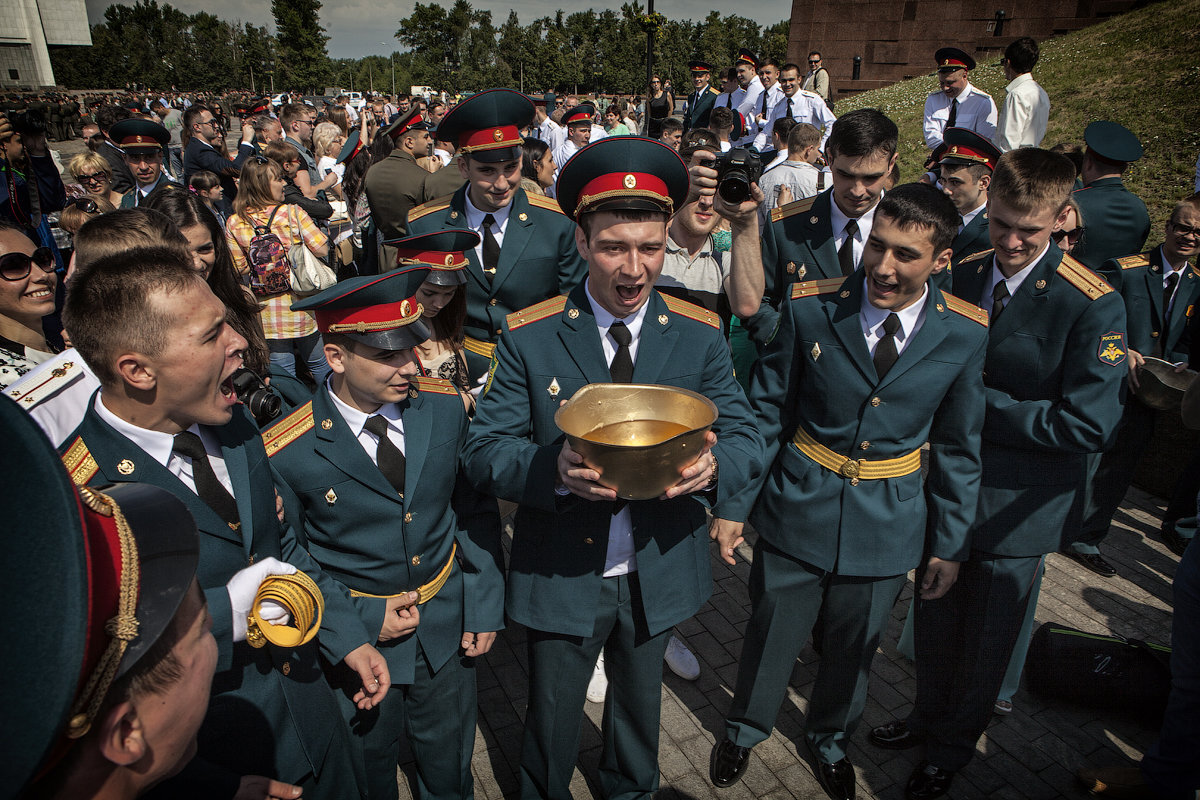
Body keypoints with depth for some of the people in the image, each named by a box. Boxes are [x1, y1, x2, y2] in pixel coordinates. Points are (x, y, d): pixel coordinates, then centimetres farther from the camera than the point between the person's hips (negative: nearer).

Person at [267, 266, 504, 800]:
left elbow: (476, 509, -2)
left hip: (448, 625, 3)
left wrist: (485, 606, -2)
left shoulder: (444, 406, -13)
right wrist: (361, 619, -14)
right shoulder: (286, 453, -22)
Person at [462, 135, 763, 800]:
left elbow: (745, 439, -5)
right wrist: (553, 470, -34)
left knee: (639, 708, 29)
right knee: (551, 721, 21)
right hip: (560, 575, -2)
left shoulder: (700, 336, -8)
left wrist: (713, 465, -29)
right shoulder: (528, 337, -14)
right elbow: (483, 452, -13)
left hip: (660, 572, 3)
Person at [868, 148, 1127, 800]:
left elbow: (1088, 425, -21)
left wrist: (980, 404, -19)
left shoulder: (1093, 306, -18)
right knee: (934, 616, 22)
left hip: (1014, 506, -4)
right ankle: (929, 715, 48)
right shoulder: (962, 276, -2)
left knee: (985, 637, 16)